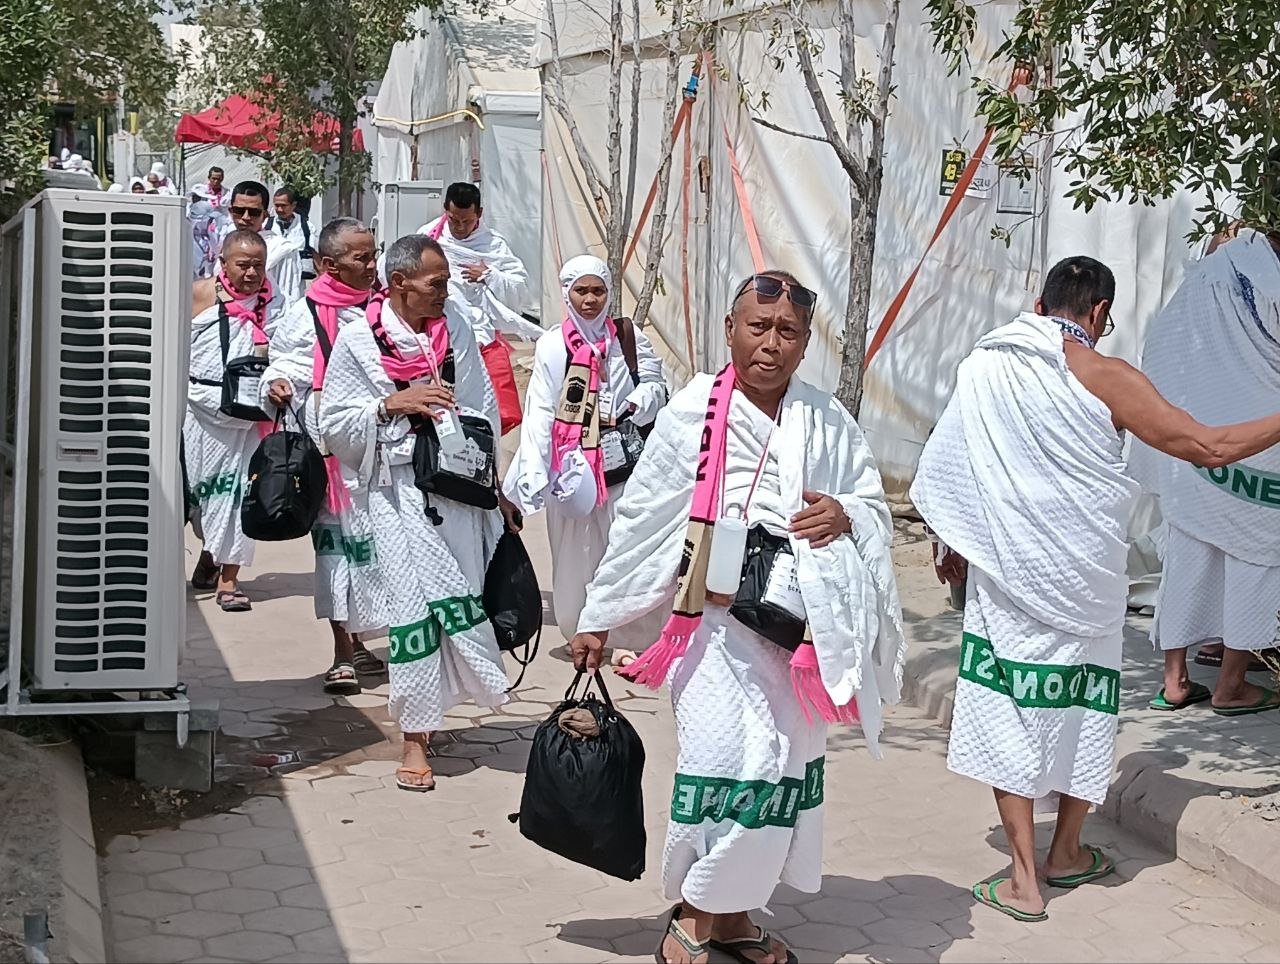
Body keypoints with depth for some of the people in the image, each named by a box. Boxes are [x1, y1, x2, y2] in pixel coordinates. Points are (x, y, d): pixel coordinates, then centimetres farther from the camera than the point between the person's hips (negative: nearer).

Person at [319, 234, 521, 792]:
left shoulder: (454, 328, 9)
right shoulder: (357, 340, -1)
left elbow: (482, 408, 15)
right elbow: (334, 422, 0)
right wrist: (392, 404, -14)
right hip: (398, 489, -3)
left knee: (458, 598, 3)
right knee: (413, 601, -6)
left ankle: (429, 708, 22)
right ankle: (415, 738, 2)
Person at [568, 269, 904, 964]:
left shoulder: (829, 423, 4)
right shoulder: (693, 413, -5)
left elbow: (875, 506, 15)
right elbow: (640, 523, -1)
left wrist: (847, 516, -11)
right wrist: (597, 619, 3)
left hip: (802, 628, 4)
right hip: (719, 620, -4)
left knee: (789, 771, 9)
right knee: (734, 768, -14)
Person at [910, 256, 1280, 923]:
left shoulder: (982, 367, -2)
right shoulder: (1107, 379, -10)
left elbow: (948, 469, 7)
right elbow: (1209, 447, -8)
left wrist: (952, 548, 22)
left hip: (1003, 577, 1)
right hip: (1084, 580, -1)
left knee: (1009, 714, 6)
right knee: (1084, 708, 16)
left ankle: (1023, 880, 4)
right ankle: (1067, 853, 31)